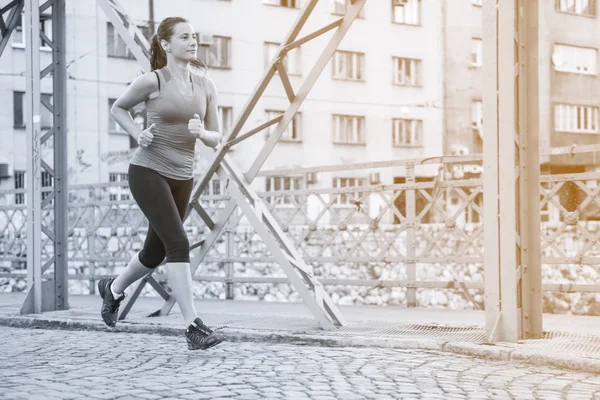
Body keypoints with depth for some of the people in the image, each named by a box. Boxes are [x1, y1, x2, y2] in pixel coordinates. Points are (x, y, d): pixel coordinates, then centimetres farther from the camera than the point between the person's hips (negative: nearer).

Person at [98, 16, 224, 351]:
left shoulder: (206, 85, 3)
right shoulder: (151, 81, -9)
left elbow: (216, 139, 6)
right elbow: (118, 108, 8)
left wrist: (201, 132, -17)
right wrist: (138, 134, -9)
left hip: (181, 178, 6)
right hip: (148, 172, -6)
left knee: (155, 253, 16)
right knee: (179, 244, -20)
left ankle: (114, 288, 46)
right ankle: (194, 327, -17)